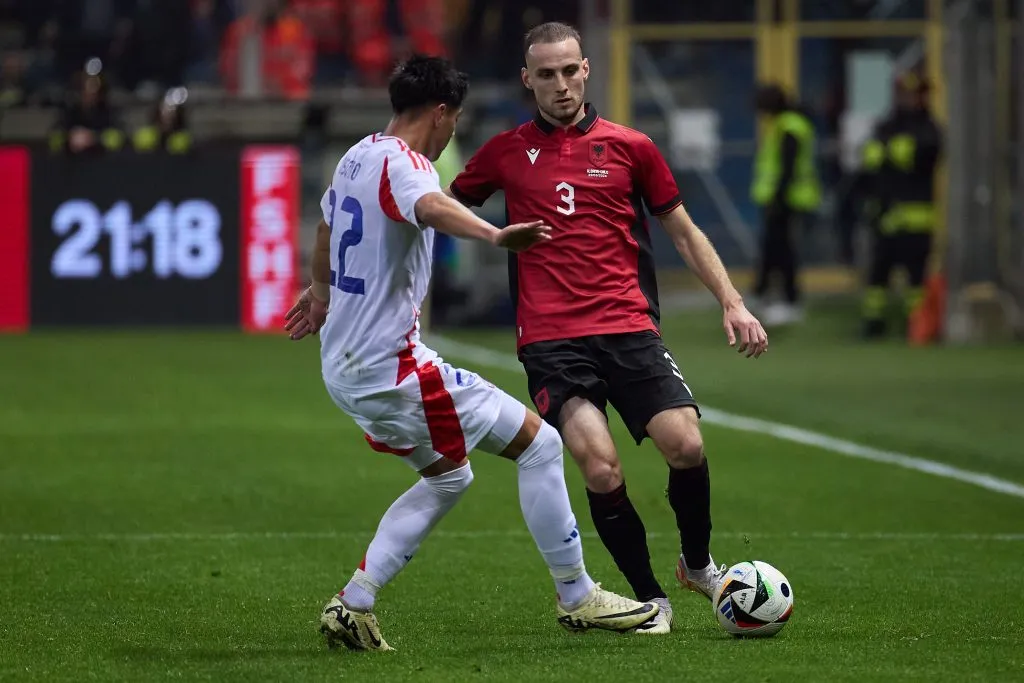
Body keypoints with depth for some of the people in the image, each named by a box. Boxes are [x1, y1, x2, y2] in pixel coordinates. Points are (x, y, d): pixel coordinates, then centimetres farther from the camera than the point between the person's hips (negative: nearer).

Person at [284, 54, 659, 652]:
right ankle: (577, 598, 6)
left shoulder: (356, 157, 12)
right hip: (391, 369, -10)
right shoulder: (401, 163, -17)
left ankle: (353, 605, 13)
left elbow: (326, 226, 33)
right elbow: (430, 206, -43)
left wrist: (321, 294, 53)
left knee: (448, 477, 23)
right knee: (539, 442, -2)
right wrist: (496, 236, -62)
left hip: (345, 368, 10)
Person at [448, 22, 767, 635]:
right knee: (601, 471, -19)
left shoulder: (629, 147, 10)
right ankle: (651, 598, 0)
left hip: (629, 328, 1)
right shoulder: (507, 153, 9)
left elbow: (684, 231, 18)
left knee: (686, 446, -16)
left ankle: (699, 563, 13)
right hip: (551, 341, -1)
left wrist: (732, 303, 9)